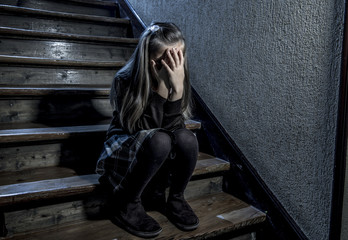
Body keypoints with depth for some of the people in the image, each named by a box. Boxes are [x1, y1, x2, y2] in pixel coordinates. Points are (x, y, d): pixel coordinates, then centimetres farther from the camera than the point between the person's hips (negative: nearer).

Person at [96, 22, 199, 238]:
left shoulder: (178, 80, -10)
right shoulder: (125, 81, -20)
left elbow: (173, 128, -20)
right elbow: (143, 130, -26)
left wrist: (177, 88, -33)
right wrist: (161, 88, -33)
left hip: (165, 157, 4)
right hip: (126, 151, -3)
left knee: (186, 138, -29)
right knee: (159, 140, -35)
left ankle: (176, 199, -5)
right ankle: (126, 204, -14)